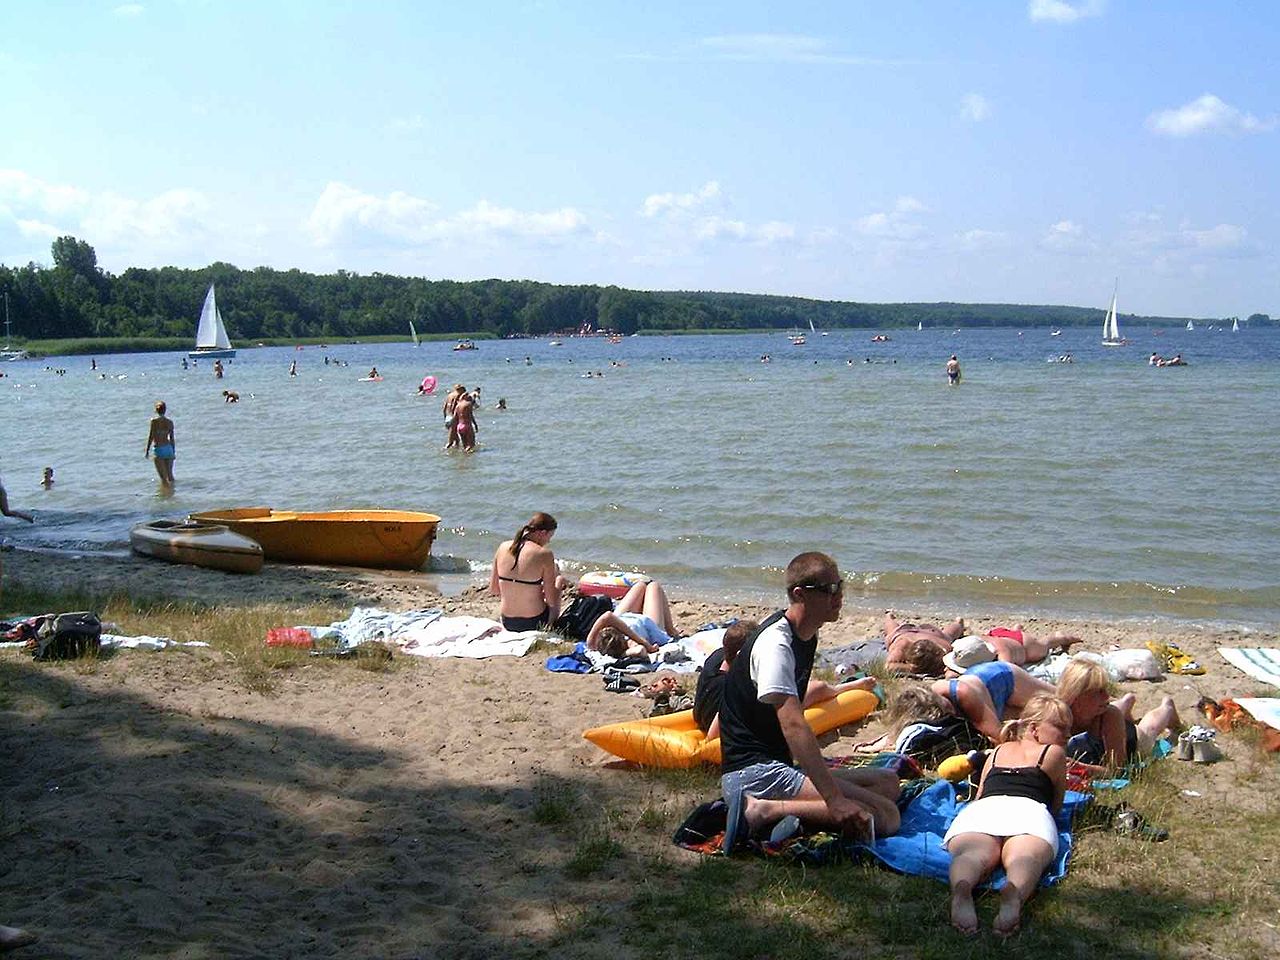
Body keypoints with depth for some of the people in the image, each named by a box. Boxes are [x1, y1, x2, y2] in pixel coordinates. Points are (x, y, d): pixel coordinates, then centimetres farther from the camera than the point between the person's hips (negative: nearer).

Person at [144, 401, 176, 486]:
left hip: (159, 449, -5)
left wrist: (147, 450, -4)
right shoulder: (170, 422, 6)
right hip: (169, 448, 5)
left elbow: (151, 436, -9)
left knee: (163, 476, -3)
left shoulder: (154, 420, -7)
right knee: (170, 474, 13)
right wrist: (173, 451, 19)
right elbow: (172, 438, 10)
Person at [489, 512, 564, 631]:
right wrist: (559, 583, 7)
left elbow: (493, 589, 7)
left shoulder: (503, 547, -3)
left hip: (507, 623, 6)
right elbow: (551, 601, -13)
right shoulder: (544, 554, -18)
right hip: (534, 623, -5)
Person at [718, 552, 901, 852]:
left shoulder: (807, 638, 15)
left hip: (778, 764, 10)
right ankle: (765, 810, -22)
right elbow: (793, 724, -28)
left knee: (888, 782, 7)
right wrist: (834, 799, -34)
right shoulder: (776, 644, -17)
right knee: (883, 816, -20)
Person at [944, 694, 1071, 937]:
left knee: (974, 854, -28)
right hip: (1029, 810, -2)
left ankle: (961, 889, -63)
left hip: (981, 808, 2)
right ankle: (1014, 895, -66)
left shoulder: (996, 752, 38)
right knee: (1025, 859, -30)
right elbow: (1057, 805, 36)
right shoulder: (1054, 753, 28)